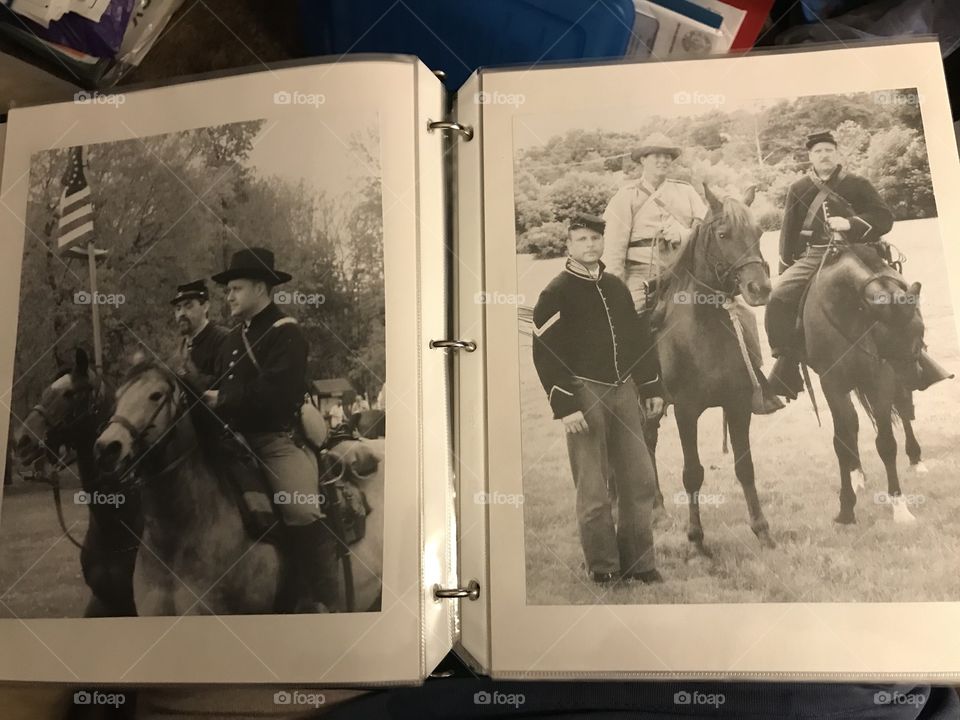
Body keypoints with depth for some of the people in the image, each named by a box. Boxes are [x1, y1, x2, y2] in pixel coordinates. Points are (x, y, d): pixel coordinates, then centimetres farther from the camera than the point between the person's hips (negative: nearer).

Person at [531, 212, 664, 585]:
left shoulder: (617, 287, 12)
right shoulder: (555, 293, -8)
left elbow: (639, 338, 17)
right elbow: (545, 354, -12)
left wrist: (652, 386, 13)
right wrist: (565, 407, -17)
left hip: (623, 390, 6)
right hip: (584, 394, -6)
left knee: (640, 481, 10)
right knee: (593, 491, 1)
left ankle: (639, 563, 24)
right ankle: (603, 569, 17)